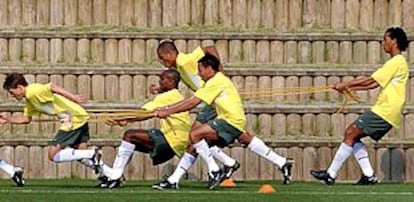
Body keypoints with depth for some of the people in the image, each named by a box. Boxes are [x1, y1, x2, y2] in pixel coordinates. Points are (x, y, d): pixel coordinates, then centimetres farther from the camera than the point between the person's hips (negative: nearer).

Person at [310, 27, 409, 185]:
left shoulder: (397, 62, -12)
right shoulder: (396, 62, 19)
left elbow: (371, 80, -15)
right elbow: (375, 84, 22)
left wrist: (346, 84, -9)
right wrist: (351, 88, 16)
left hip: (384, 112, -10)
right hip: (384, 111, 10)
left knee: (351, 134, -13)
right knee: (353, 135, 10)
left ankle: (331, 174, -14)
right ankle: (368, 175, 6)